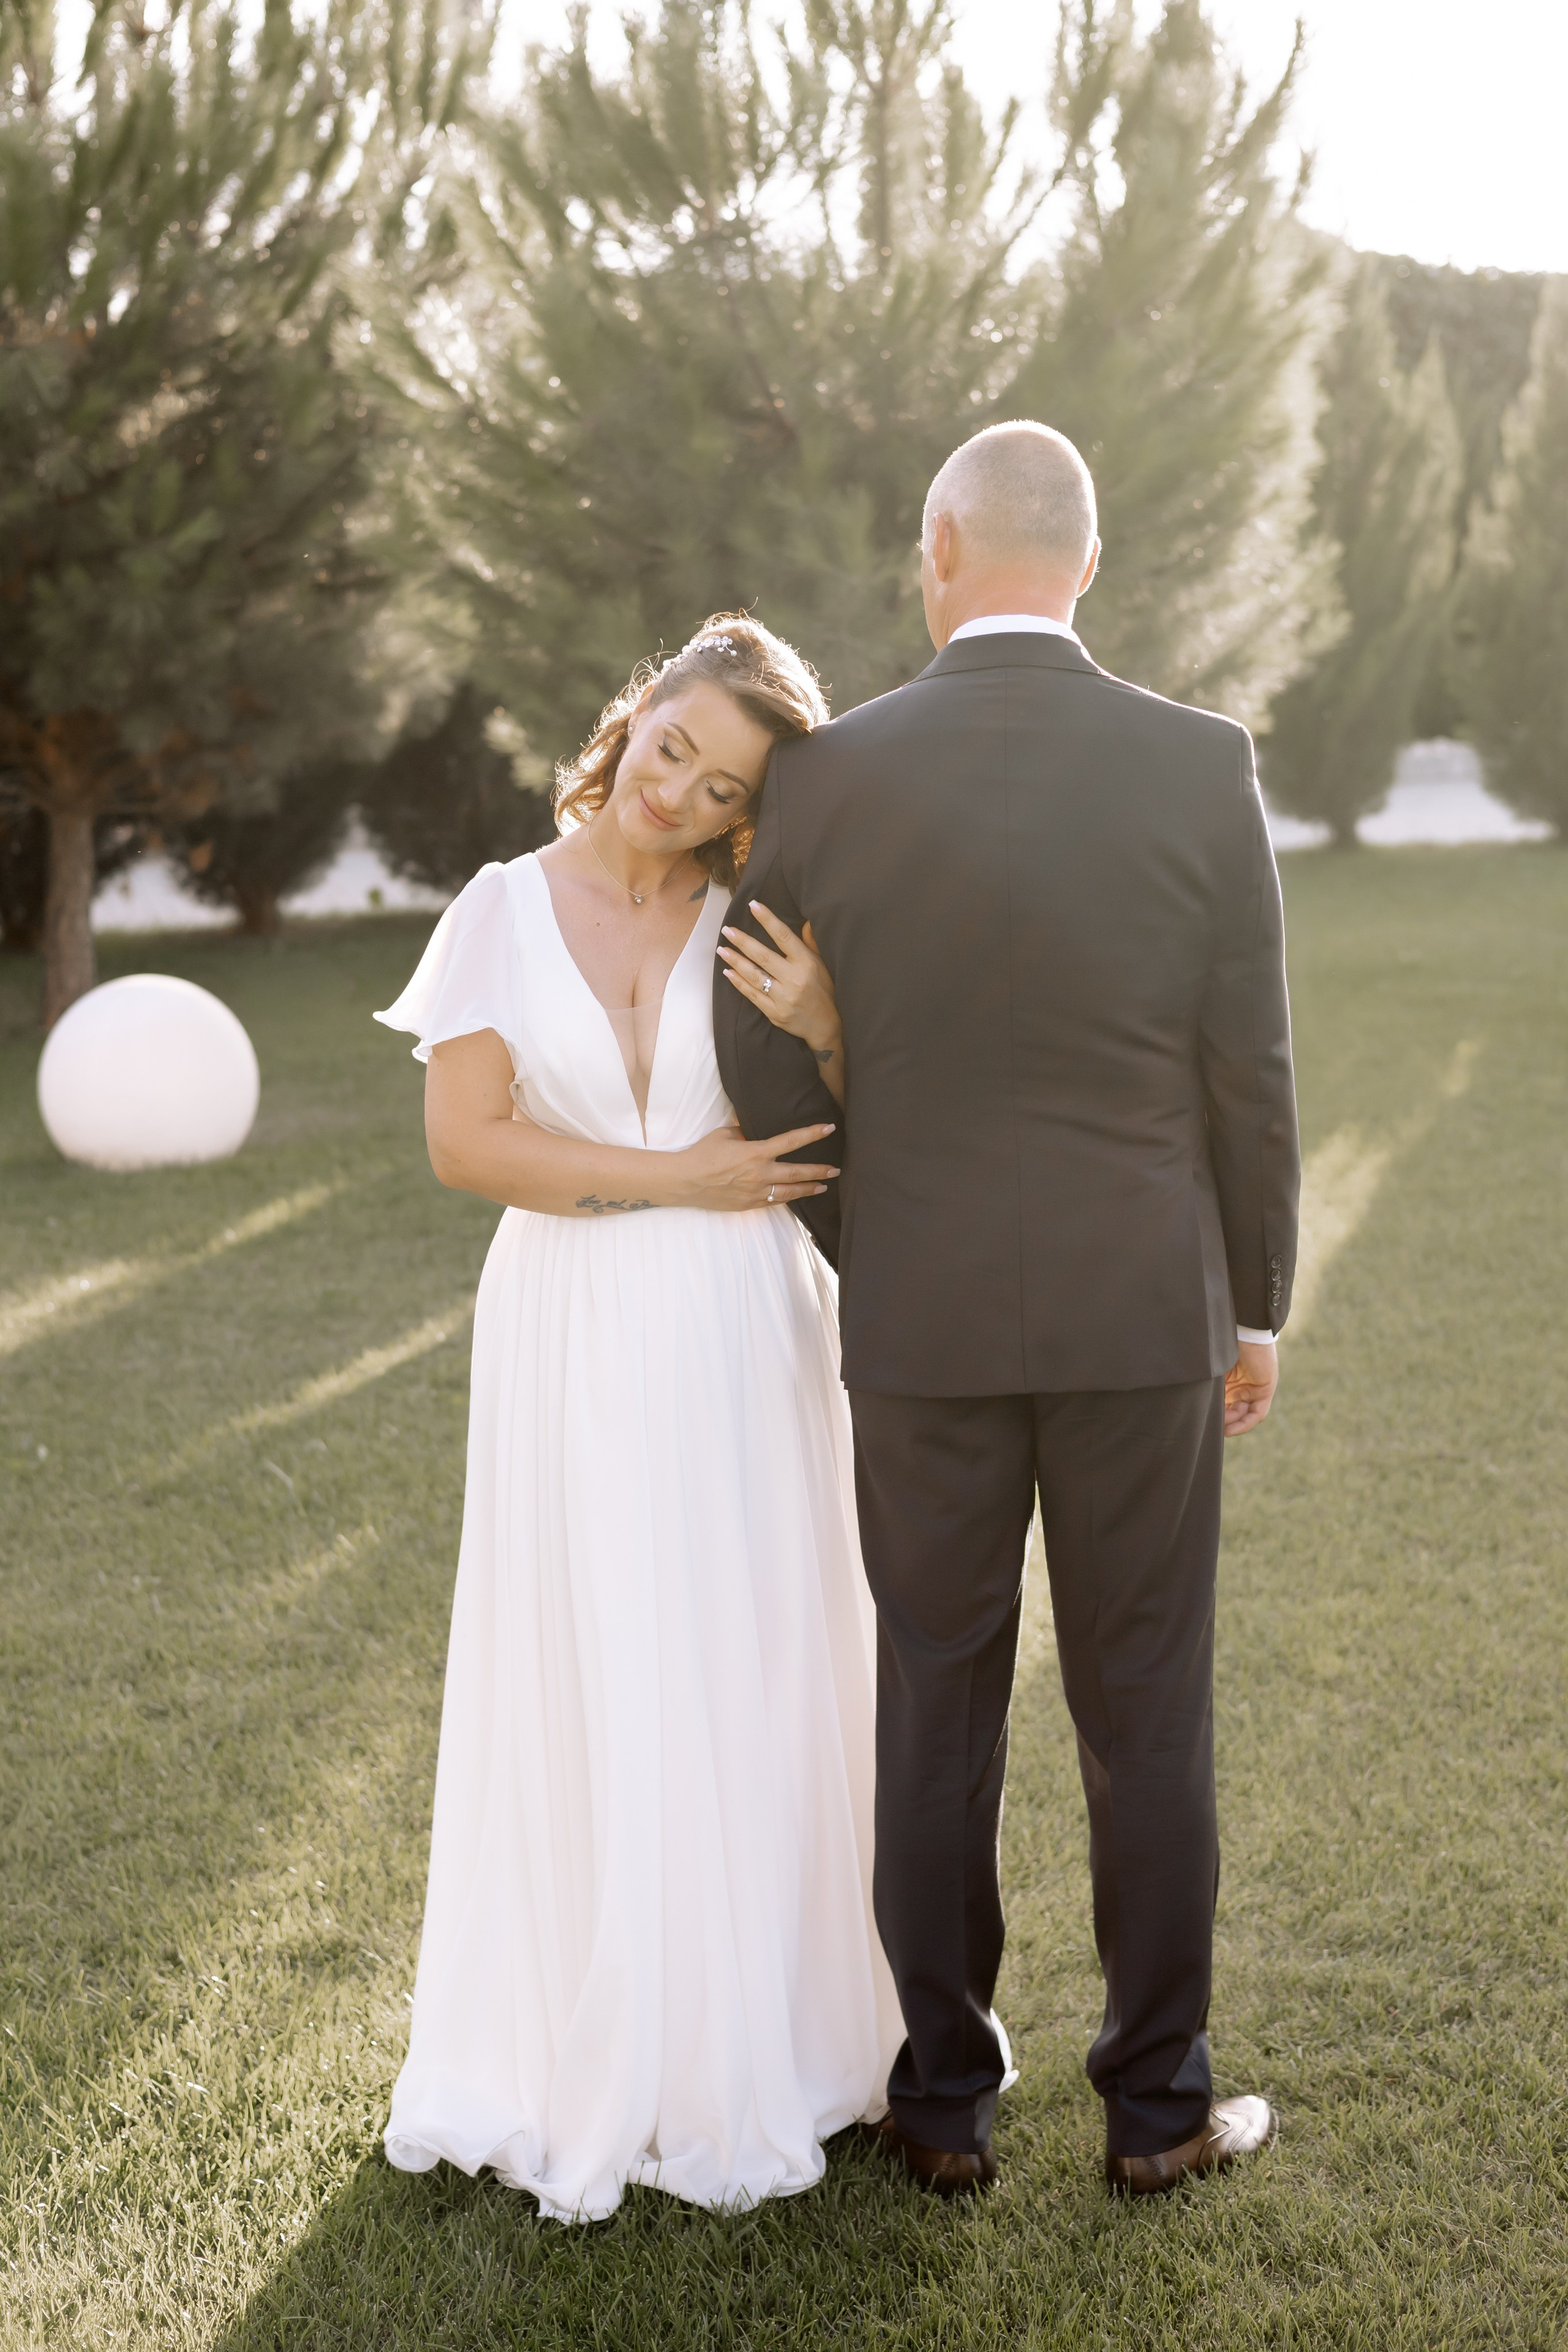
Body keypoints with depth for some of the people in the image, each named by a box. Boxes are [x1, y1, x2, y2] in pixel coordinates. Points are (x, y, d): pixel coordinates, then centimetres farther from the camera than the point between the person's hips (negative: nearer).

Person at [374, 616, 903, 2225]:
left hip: (740, 1340, 1)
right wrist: (676, 1180, -13)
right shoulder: (508, 910, 0)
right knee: (584, 1688, 4)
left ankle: (748, 2043, 22)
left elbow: (844, 1141, 3)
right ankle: (585, 2048, 20)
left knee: (753, 1679, 6)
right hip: (572, 1347, -1)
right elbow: (464, 1140, -8)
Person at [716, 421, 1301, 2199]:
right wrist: (1257, 1305, 9)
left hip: (922, 1320, 0)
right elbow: (1246, 1075, -5)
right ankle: (1155, 2103, 21)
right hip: (1141, 1313, 0)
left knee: (936, 1706, 13)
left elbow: (764, 1067, -2)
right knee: (1146, 1711, 12)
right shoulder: (1203, 767, -8)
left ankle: (947, 2101, 22)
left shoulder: (829, 775, -8)